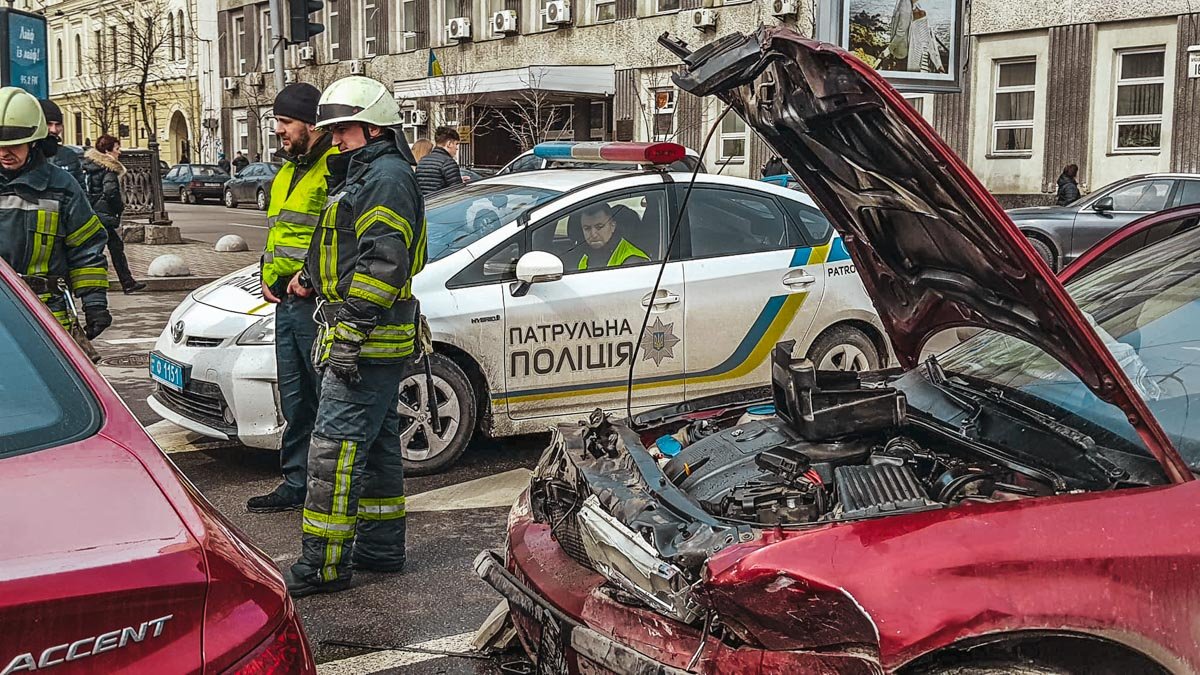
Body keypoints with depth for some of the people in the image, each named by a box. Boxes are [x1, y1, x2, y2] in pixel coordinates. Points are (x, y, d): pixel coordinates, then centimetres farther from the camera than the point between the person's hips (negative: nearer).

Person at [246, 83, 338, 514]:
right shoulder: (287, 173, 20)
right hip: (286, 301, 10)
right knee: (294, 398, 15)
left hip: (318, 301, -10)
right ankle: (296, 483, 25)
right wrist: (267, 277, 14)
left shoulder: (335, 170, -12)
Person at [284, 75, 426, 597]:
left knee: (335, 447, -10)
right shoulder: (367, 174, 21)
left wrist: (351, 330, -25)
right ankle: (381, 547, 26)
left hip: (367, 342, -11)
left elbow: (383, 262, -23)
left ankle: (324, 564, -6)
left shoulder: (386, 177, -14)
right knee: (377, 445, 16)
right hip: (379, 342, 11)